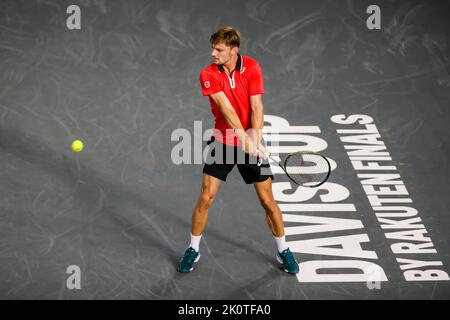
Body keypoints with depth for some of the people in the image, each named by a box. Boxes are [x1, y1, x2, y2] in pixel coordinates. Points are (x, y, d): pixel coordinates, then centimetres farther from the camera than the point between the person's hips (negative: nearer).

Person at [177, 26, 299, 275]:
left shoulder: (251, 67, -10)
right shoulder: (208, 75, -12)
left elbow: (256, 108, -15)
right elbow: (226, 109, -24)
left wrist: (256, 140, -27)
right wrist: (244, 138, -34)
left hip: (252, 144, 0)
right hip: (223, 142, 0)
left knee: (267, 200, 2)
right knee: (206, 197, -4)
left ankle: (283, 251, 20)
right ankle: (193, 250, 15)